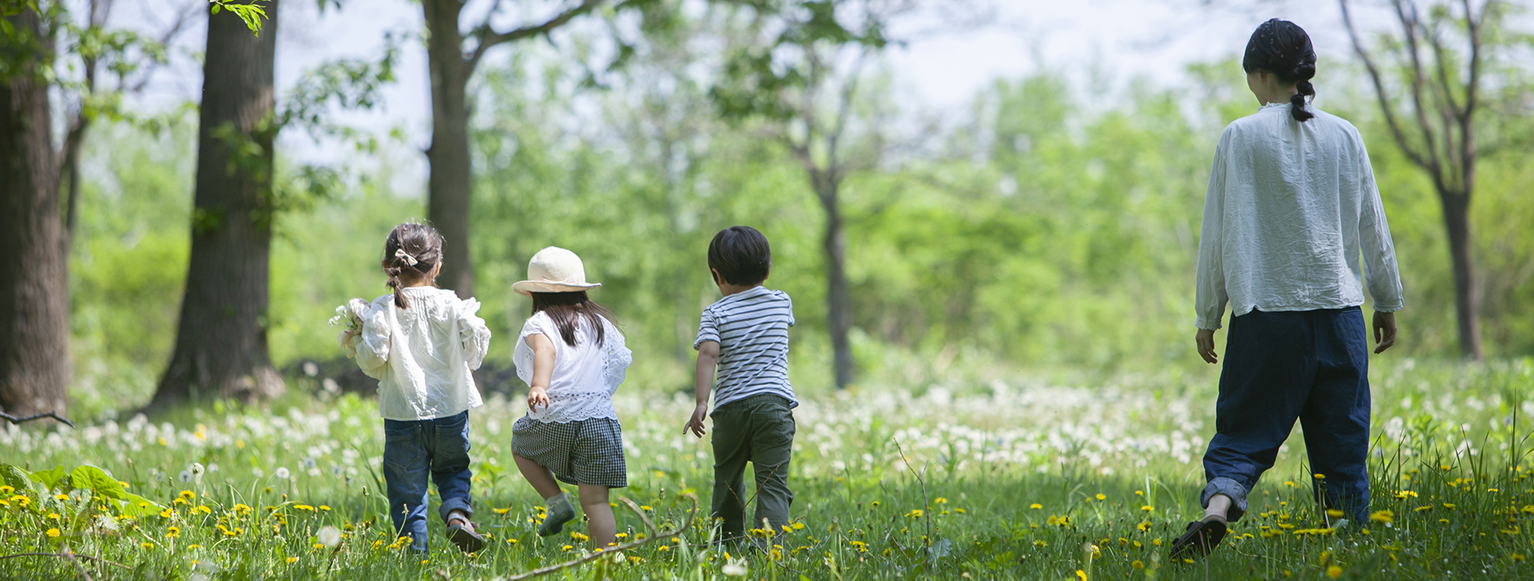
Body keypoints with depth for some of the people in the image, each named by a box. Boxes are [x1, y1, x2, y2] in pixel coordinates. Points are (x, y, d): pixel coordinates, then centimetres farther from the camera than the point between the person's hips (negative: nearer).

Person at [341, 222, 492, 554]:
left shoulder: (382, 309, -8)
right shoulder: (449, 304, -3)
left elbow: (373, 360, -13)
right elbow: (477, 335, -8)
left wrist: (356, 342, 8)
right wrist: (469, 365, 12)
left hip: (403, 416, -1)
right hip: (451, 411, 1)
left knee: (407, 495, 8)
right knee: (453, 469, 25)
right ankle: (458, 513, -3)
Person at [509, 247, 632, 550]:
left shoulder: (539, 324, -1)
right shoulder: (600, 322, 14)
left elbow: (545, 350, -22)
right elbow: (622, 360, 20)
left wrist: (538, 385, -40)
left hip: (553, 421, -3)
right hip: (598, 420, 3)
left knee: (520, 446, 30)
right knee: (596, 502, 4)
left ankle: (557, 502, 15)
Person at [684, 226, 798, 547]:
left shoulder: (716, 313, -1)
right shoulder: (781, 302, 9)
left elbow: (708, 354, -16)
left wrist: (701, 403, -19)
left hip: (730, 406, 0)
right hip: (773, 401, 0)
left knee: (727, 481, 19)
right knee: (773, 484, -6)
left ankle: (727, 546, 29)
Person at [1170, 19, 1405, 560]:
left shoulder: (1241, 137, -4)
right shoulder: (1343, 136, 4)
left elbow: (1219, 233, -2)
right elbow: (1372, 227, 10)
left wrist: (1207, 316, 6)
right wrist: (1388, 302, 22)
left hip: (1265, 312, -2)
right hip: (1337, 309, 2)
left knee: (1245, 426, 2)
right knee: (1340, 437, 10)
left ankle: (1218, 505, -22)